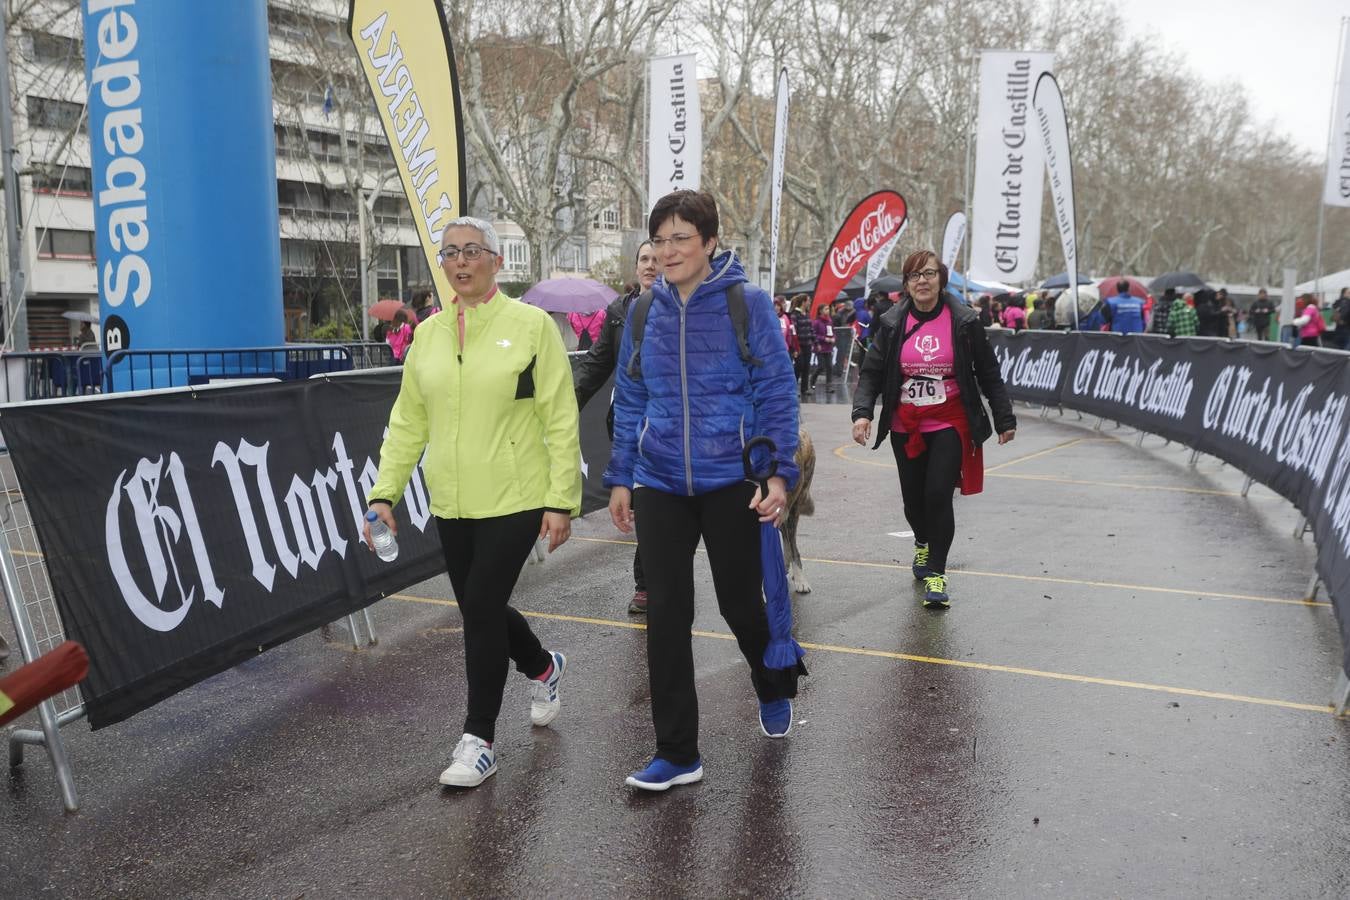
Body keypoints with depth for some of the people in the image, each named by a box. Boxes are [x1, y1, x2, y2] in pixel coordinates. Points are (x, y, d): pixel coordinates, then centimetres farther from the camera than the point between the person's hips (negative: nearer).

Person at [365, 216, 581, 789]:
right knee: (480, 608, 13)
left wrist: (561, 499, -11)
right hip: (452, 504, 5)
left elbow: (560, 420, -8)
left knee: (481, 608, -8)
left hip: (514, 499, -5)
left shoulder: (530, 324, -6)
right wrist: (385, 492, 4)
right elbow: (407, 421, 11)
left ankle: (479, 740, 9)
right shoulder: (429, 335, 8)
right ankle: (542, 667, 44)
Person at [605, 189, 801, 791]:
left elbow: (776, 392, -6)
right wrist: (621, 478, 8)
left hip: (731, 481, -3)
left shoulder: (747, 303, -6)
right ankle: (676, 754, 13)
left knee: (740, 603, 10)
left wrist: (779, 473, -13)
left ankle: (773, 690, 43)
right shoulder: (644, 313, 6)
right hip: (660, 486, 3)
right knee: (666, 617, 2)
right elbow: (629, 401, 12)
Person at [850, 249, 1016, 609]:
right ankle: (923, 544, 45)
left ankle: (936, 574, 0)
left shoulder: (964, 321, -5)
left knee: (938, 495, -13)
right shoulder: (893, 323, -1)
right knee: (913, 498, 12)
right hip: (906, 427, 3)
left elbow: (989, 373, 2)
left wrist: (1005, 419, 4)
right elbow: (872, 372, 0)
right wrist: (862, 412, -16)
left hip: (950, 424, -2)